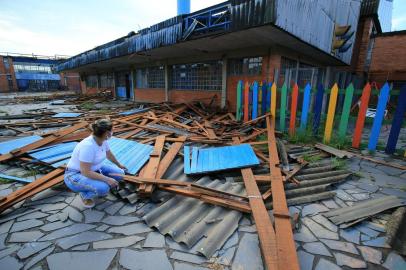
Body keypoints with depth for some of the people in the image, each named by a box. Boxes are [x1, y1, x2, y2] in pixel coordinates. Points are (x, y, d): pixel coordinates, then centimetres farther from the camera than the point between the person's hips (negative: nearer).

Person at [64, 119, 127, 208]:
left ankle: (99, 185, 15)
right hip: (75, 175, -8)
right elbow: (86, 172, -32)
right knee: (103, 188, -32)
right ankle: (85, 194, 1)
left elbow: (109, 155, 12)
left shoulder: (103, 140, -8)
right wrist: (107, 179, -29)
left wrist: (119, 165, 27)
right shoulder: (88, 146, -34)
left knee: (119, 173, -5)